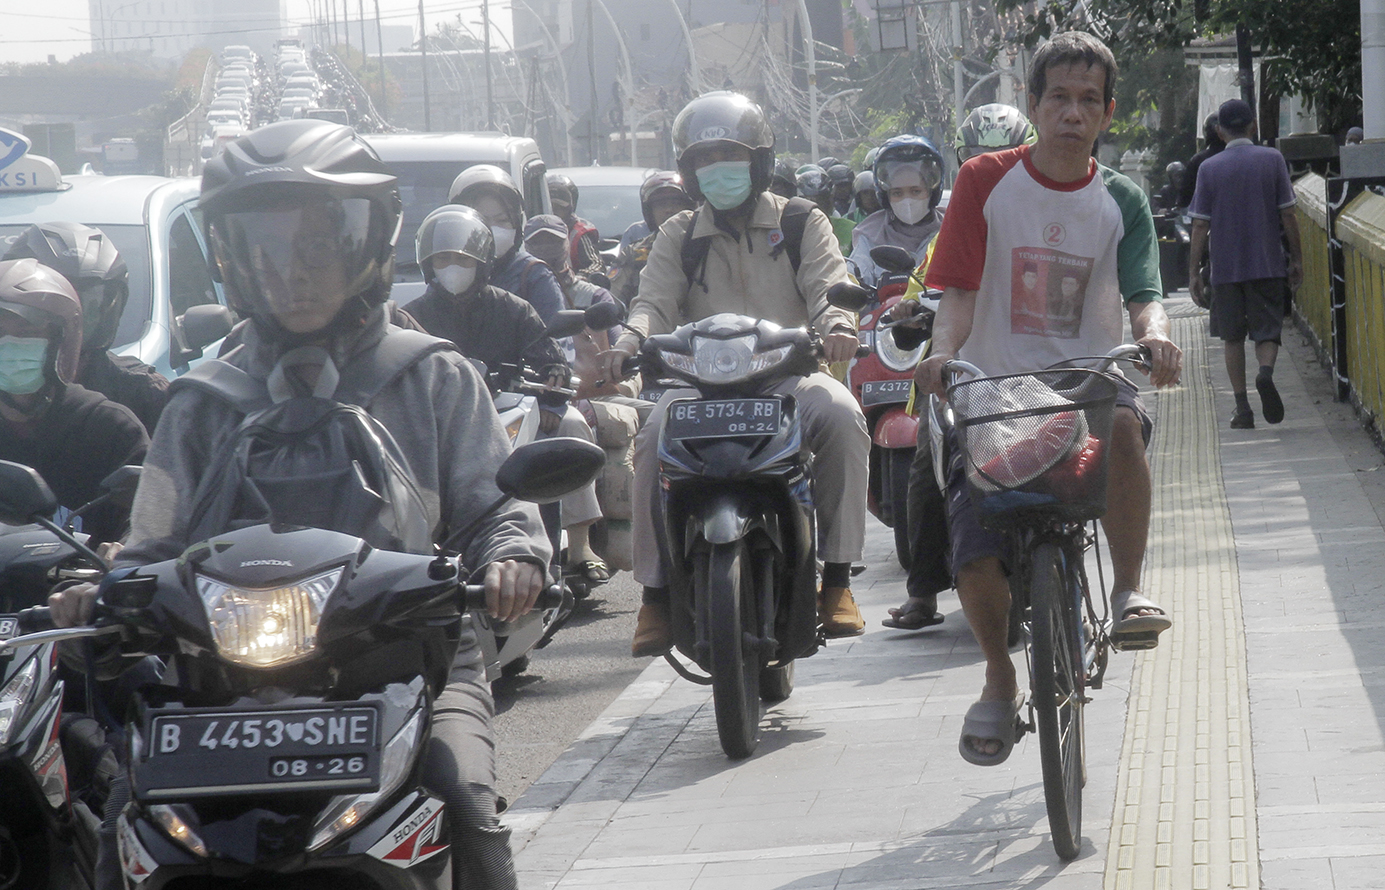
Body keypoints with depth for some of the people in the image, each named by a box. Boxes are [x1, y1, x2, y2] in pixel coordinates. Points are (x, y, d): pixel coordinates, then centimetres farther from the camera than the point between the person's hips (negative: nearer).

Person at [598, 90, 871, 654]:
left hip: (789, 372, -1)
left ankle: (837, 577, -23)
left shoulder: (802, 223, 12)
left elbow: (828, 288, -3)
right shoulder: (679, 236, 16)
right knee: (655, 438, -30)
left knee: (842, 416, -33)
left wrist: (837, 325, -27)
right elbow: (656, 301, 2)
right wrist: (630, 341, -22)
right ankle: (655, 591, -19)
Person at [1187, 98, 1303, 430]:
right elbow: (1288, 215, -1)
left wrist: (1193, 274, 2)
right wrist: (1296, 259, 8)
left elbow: (1200, 225, -2)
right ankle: (1265, 372, -25)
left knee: (1233, 338, 11)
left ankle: (1242, 409, 8)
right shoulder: (1272, 159, -1)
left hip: (1226, 268, 0)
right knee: (1267, 331, 6)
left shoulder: (1209, 168, -1)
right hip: (1268, 265, 0)